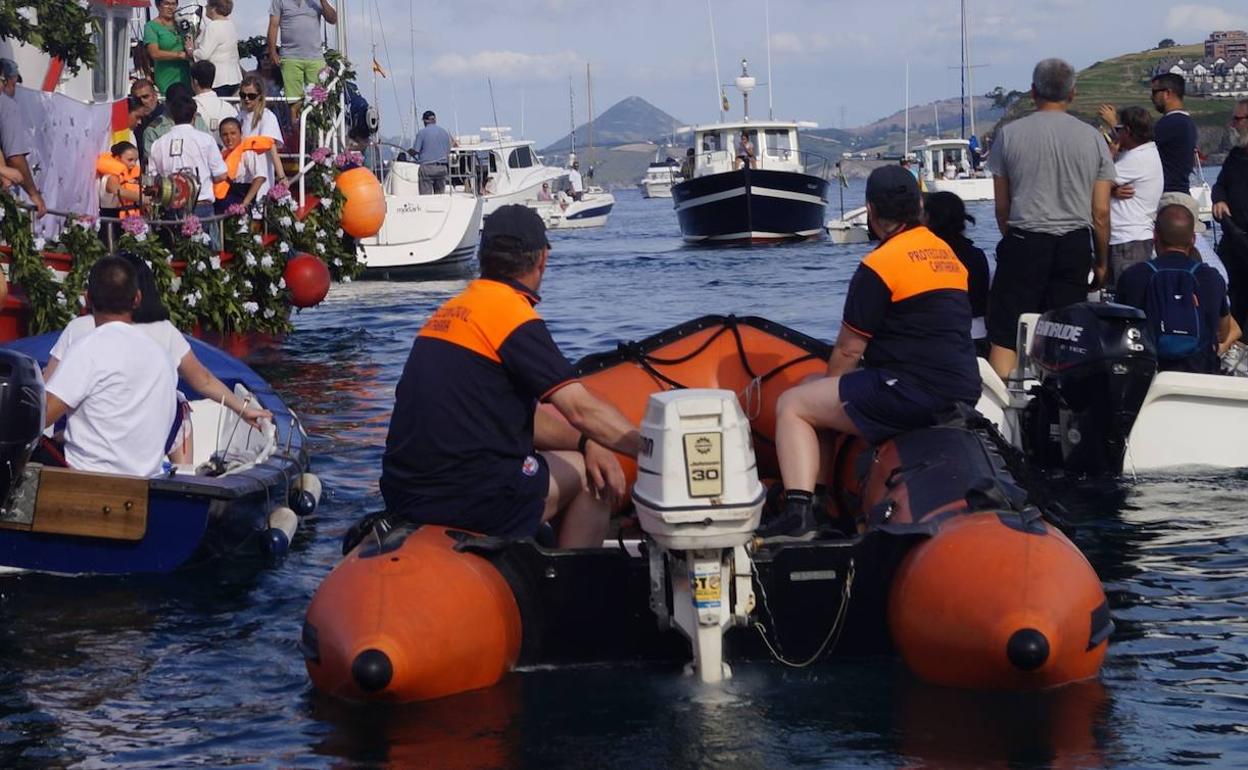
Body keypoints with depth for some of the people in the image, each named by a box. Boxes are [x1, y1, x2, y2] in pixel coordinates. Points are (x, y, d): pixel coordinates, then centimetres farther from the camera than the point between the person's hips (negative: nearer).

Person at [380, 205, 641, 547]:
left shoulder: (448, 311, 16)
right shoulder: (514, 316, -10)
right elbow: (582, 410, -13)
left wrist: (585, 443, 8)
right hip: (466, 499, -8)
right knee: (594, 478, 12)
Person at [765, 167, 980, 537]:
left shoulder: (878, 265, -10)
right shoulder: (948, 254, 16)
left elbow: (849, 349, -6)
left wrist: (826, 386, 15)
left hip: (912, 391, -9)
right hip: (964, 391, 9)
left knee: (792, 405, 1)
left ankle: (798, 509, -13)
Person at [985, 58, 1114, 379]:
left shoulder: (1009, 134, 1)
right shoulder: (1092, 138, 5)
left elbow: (1002, 207, 6)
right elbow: (1101, 212, 5)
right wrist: (1102, 261, 15)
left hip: (1024, 243, -2)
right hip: (1076, 244, 2)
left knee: (1004, 337, -1)